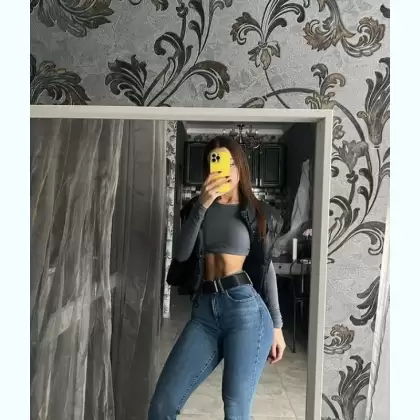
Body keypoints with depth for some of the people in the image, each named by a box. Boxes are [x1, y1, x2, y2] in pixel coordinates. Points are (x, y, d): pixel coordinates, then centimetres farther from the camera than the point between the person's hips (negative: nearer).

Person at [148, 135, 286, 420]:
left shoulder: (257, 212, 7)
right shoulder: (199, 208, 14)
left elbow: (266, 268, 9)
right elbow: (181, 255, -2)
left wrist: (276, 325, 7)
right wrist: (202, 205, -11)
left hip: (246, 307, -3)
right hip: (205, 310, 3)